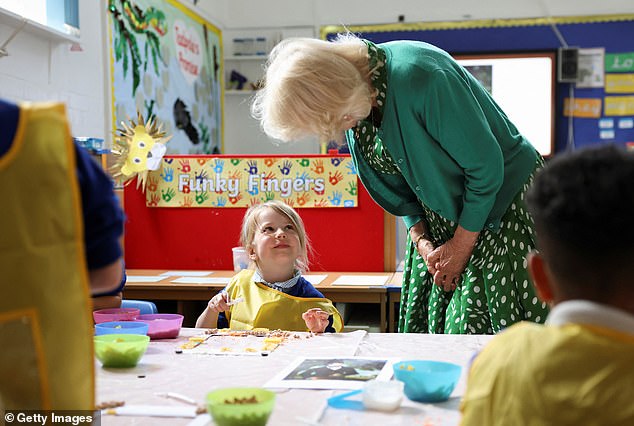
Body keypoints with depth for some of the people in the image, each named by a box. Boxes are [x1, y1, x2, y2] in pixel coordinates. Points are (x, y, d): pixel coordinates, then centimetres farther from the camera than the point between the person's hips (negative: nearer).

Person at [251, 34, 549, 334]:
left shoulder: (418, 76, -30)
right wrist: (422, 241, -5)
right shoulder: (355, 107, -7)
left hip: (498, 205, -6)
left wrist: (461, 246, -14)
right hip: (437, 221, 7)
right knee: (425, 325, 7)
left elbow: (486, 166, -23)